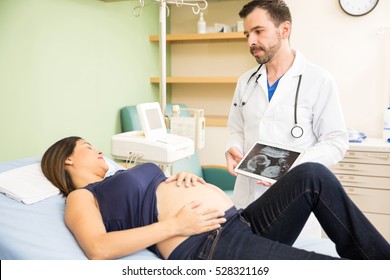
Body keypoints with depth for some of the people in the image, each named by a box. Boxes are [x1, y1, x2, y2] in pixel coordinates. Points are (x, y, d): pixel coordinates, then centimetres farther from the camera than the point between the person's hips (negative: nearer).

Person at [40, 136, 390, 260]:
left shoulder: (125, 175, 30)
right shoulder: (81, 197, 7)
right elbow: (99, 249, -14)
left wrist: (187, 179, 6)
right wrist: (175, 226, -16)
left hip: (242, 222, 9)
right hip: (205, 246, -8)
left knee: (312, 175, -9)